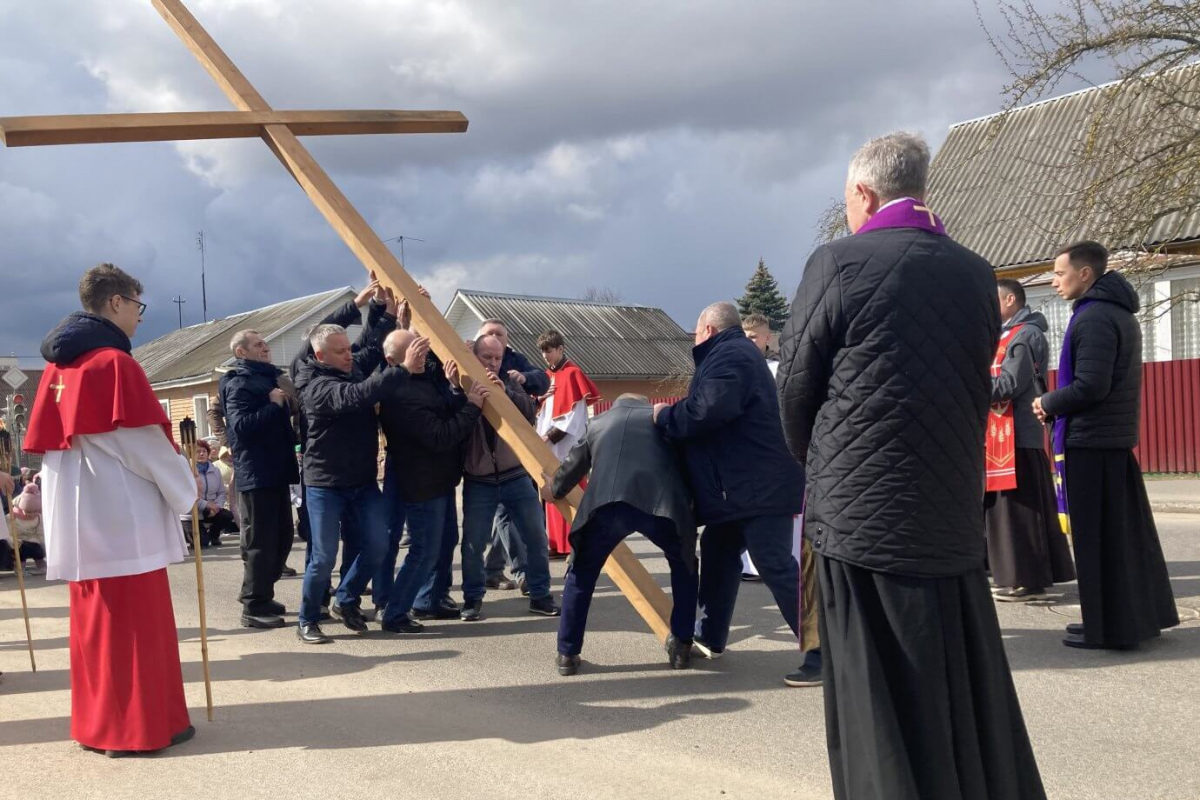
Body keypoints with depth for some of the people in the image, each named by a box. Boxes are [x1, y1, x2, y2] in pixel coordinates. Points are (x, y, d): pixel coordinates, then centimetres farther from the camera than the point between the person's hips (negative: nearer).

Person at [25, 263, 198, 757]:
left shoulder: (57, 365, 12)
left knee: (94, 620, 15)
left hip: (79, 516, 9)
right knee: (136, 622, 0)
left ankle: (97, 723, 23)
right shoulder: (113, 362, -13)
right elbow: (145, 441, -14)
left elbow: (43, 441, 15)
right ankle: (140, 727, 6)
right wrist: (184, 492, -1)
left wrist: (57, 500, 21)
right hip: (125, 516, -8)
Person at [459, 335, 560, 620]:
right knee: (473, 543, -1)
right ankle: (472, 599, 15)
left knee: (536, 538, 3)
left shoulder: (509, 383, 6)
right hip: (478, 481, -2)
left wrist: (505, 391, -25)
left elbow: (529, 413, -11)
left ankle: (540, 595, 16)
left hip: (515, 476, 2)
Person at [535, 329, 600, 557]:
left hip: (569, 446, -8)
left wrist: (552, 435, -16)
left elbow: (576, 414, -14)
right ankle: (559, 544, 15)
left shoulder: (572, 374, -8)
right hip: (550, 446, 8)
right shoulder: (549, 376, 16)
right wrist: (542, 435, 1)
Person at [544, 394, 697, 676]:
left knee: (582, 574, 24)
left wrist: (553, 491, 64)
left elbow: (572, 469, 43)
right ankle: (681, 647, 27)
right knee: (683, 567, 28)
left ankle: (567, 654, 25)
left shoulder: (598, 423, 33)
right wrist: (687, 509, 43)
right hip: (662, 504, 0)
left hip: (605, 505, 1)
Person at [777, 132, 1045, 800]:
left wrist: (818, 466, 16)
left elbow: (796, 388, -2)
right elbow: (976, 387, 11)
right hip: (954, 515, 5)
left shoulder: (839, 263, -8)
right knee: (969, 704, 16)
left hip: (862, 514, -5)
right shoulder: (974, 273, 6)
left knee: (880, 712, 4)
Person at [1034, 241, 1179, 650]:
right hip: (1117, 437, 10)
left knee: (1097, 537, -3)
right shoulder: (1121, 314, 16)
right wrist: (1057, 408, 9)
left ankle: (1107, 627, 3)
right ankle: (1141, 615, 23)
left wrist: (1048, 404, -6)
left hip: (1090, 442, -10)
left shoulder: (1093, 318, -16)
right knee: (1125, 531, 15)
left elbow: (1089, 387, -23)